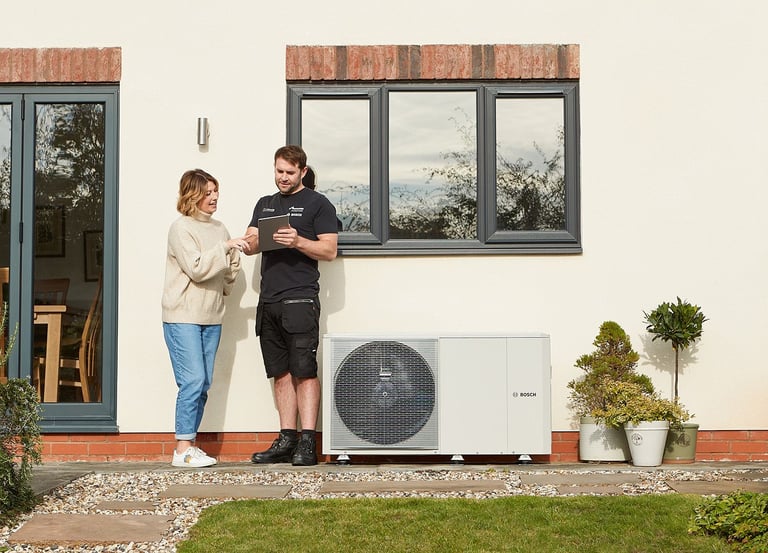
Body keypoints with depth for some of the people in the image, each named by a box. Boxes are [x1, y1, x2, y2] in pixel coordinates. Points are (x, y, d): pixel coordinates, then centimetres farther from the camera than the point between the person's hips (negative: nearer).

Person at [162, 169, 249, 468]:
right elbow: (196, 268, -16)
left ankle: (188, 445, 14)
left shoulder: (219, 228, 15)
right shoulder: (181, 228, -5)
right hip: (183, 316, -7)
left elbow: (228, 274, 22)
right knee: (193, 381, -12)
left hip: (211, 317, 7)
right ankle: (183, 449, -5)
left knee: (203, 384, 7)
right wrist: (225, 247, -18)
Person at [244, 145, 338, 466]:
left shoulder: (317, 204, 5)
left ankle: (307, 443, -9)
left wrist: (298, 241, -18)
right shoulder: (264, 205, 22)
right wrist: (262, 238, -8)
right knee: (281, 374, 6)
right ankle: (287, 440, 9)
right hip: (268, 302, 6)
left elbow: (329, 250, -2)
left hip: (300, 299, -6)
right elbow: (249, 246, 15)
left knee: (304, 372, -9)